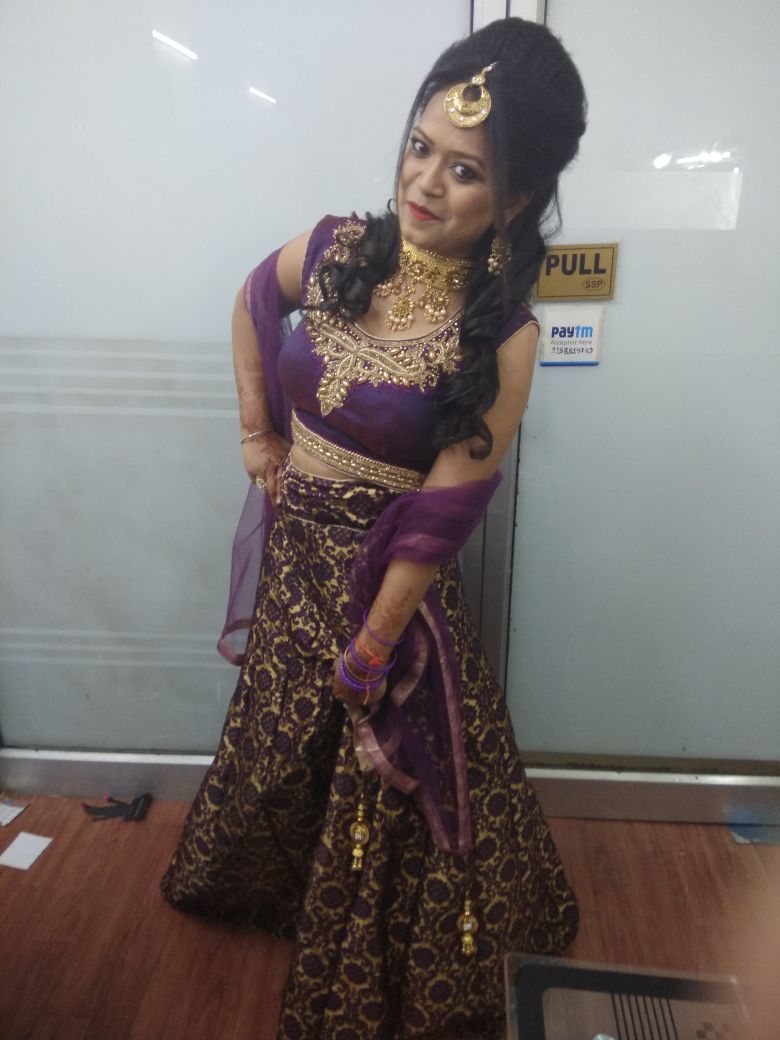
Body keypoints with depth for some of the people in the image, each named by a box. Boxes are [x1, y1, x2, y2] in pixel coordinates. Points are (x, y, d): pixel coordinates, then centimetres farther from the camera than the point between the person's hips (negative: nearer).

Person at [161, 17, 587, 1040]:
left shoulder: (500, 338, -20)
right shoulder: (335, 250, -9)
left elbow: (438, 517, -19)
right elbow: (253, 302, 14)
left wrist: (370, 657, -13)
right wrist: (257, 430, 8)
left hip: (386, 580, -4)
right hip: (293, 559, 4)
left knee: (385, 786, 16)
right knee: (281, 747, 26)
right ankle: (267, 884, 60)